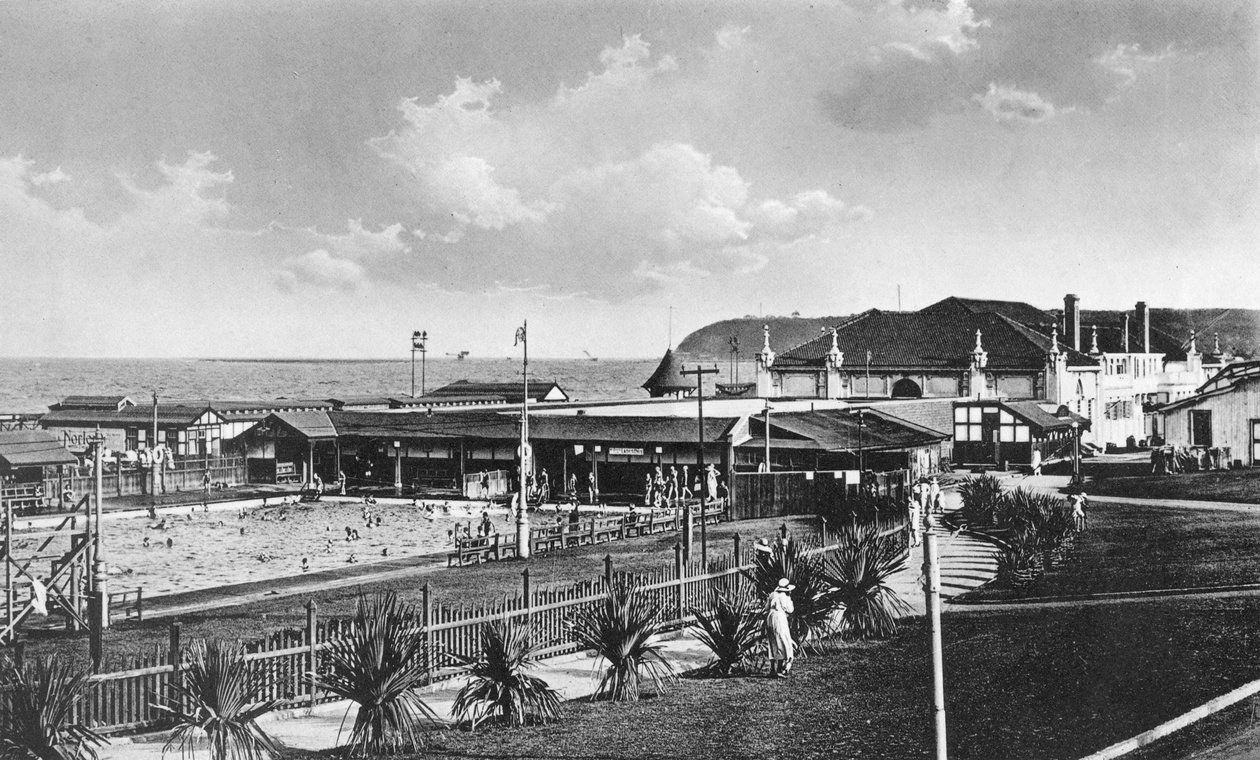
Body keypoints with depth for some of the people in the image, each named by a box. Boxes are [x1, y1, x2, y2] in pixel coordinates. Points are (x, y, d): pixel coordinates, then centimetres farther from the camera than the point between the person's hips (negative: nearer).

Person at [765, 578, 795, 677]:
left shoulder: (772, 595, 12)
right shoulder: (784, 597, -8)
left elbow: (767, 607, 12)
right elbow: (790, 610, -4)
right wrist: (789, 599, 6)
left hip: (769, 620, 8)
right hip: (779, 620, -8)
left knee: (773, 646, 13)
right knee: (784, 645, -2)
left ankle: (772, 670, 12)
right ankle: (780, 670, -9)